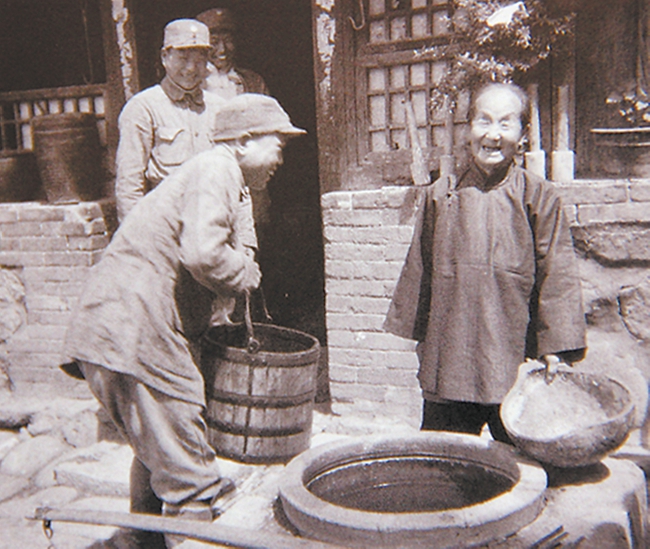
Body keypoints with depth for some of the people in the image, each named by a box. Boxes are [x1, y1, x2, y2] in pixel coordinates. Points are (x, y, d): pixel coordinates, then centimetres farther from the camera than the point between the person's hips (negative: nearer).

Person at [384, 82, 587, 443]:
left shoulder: (539, 198, -1)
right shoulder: (439, 196, 7)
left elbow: (557, 277, -3)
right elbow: (418, 271, 12)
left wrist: (555, 350, -8)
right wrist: (412, 336, 13)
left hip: (515, 371, -2)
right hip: (447, 365, 2)